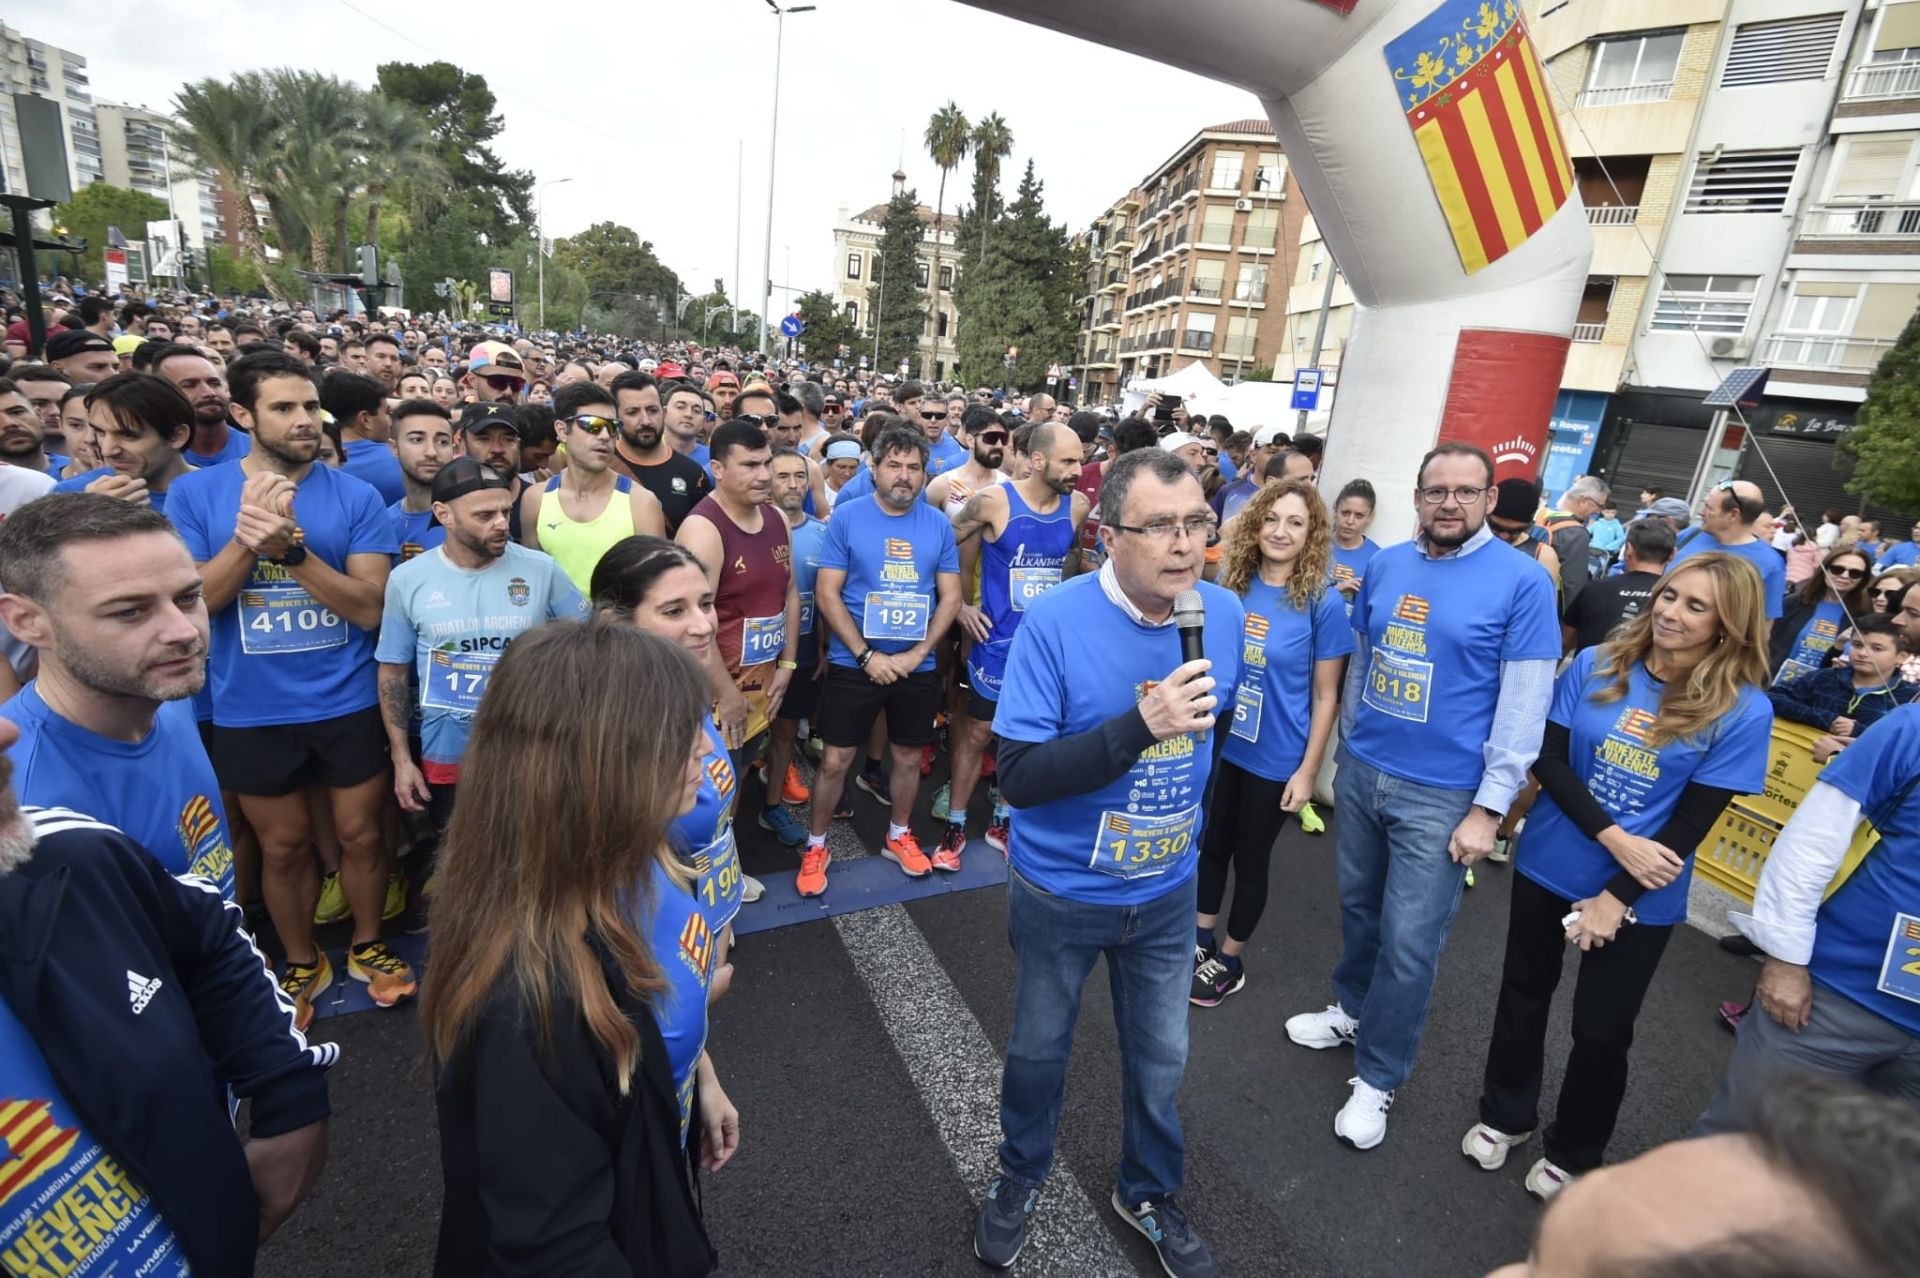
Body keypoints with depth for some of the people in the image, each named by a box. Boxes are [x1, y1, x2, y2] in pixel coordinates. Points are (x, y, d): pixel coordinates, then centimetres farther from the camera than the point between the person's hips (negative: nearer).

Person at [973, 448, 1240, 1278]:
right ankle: (1019, 1178, 50)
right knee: (1038, 1048, 20)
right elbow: (1019, 776, -26)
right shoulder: (1055, 622, -24)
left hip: (1168, 891, 4)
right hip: (1060, 890, -3)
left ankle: (1149, 1194, 49)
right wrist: (1140, 725, -37)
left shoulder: (1224, 613, -8)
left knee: (1161, 1059, 20)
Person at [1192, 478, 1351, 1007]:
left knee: (1250, 858, 13)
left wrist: (1307, 771, -10)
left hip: (1274, 759, -4)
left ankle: (1229, 960, 33)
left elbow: (1325, 696, -10)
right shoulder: (1229, 582, -3)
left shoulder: (1324, 603, -14)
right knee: (1211, 844, 18)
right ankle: (1201, 938, 40)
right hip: (1216, 743, 4)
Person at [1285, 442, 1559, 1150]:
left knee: (1409, 943, 4)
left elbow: (1524, 704, -11)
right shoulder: (1385, 565, 4)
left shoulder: (1522, 580, -11)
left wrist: (1489, 808, -13)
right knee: (1359, 906, 20)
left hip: (1441, 795, -5)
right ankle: (1352, 1010, 44)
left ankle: (1377, 1077, 22)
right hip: (1362, 773, 5)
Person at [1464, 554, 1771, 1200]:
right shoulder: (1596, 666, -8)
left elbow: (1691, 824, -13)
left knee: (1601, 1030, 12)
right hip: (1549, 867, 2)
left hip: (1640, 899, -2)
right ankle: (1504, 1116, 41)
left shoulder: (1743, 711, -12)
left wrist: (1616, 899, -15)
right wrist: (1614, 840, -19)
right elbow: (1548, 759, -9)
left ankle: (1574, 1154, 38)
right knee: (1523, 995, 17)